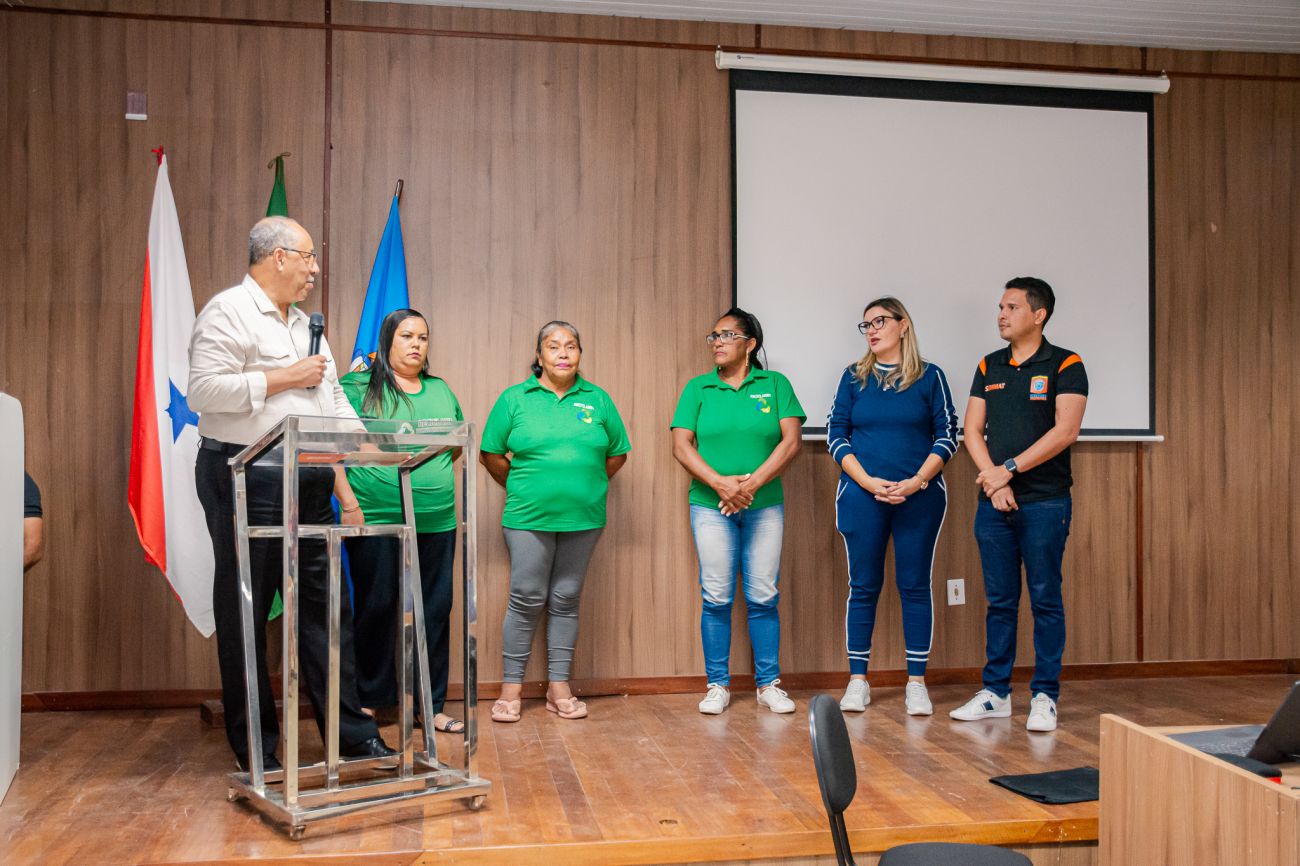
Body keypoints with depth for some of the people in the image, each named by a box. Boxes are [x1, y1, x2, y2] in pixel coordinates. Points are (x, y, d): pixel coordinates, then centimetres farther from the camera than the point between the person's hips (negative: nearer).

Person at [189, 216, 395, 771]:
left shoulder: (303, 324, 20)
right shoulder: (228, 313, -8)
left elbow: (332, 400, 23)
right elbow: (203, 391, -19)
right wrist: (284, 377, -15)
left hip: (308, 482, 8)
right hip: (246, 481, -8)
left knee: (324, 605, 8)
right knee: (245, 614, 2)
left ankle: (351, 734, 14)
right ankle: (256, 751, 12)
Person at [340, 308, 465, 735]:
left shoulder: (441, 390, 15)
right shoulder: (358, 387, 0)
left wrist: (434, 470, 7)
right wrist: (346, 496, -13)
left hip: (436, 522, 5)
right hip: (376, 521, -4)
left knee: (435, 611, 7)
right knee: (376, 609, 4)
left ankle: (430, 704, 18)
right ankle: (369, 701, 19)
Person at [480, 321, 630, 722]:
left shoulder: (598, 400, 7)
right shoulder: (514, 398, 1)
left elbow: (618, 453, 13)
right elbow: (491, 454, 5)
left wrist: (586, 484, 10)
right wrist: (519, 487, 6)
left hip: (583, 519, 2)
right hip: (529, 518, -2)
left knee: (566, 601, 8)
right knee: (526, 601, -1)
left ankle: (558, 687, 16)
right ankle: (511, 688, 10)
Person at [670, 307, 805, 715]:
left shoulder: (774, 384, 5)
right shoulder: (698, 388, 7)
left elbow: (792, 440, -4)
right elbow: (681, 445, -2)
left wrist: (753, 483, -14)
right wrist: (720, 483, -15)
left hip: (764, 506, 0)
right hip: (711, 507, 0)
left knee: (763, 597, 3)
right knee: (716, 599, 2)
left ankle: (769, 684, 13)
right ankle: (718, 685, 12)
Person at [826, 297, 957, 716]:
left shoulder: (930, 377, 5)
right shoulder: (854, 378, 9)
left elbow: (946, 436, 2)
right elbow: (836, 435, 4)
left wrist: (917, 482, -12)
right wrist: (869, 483, -9)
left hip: (919, 497, -1)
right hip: (862, 497, 1)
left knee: (915, 585, 3)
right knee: (863, 586, 4)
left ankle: (916, 683, 12)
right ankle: (857, 681, 13)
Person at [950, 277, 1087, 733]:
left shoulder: (1065, 365, -2)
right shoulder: (989, 366, 12)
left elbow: (1066, 430, -13)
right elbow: (972, 429, 7)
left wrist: (1011, 468, -15)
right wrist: (993, 478, -9)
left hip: (1044, 502, -4)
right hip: (994, 502, 4)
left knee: (1045, 600, 1)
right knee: (999, 601, 10)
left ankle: (1044, 696, 10)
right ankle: (995, 693, 18)